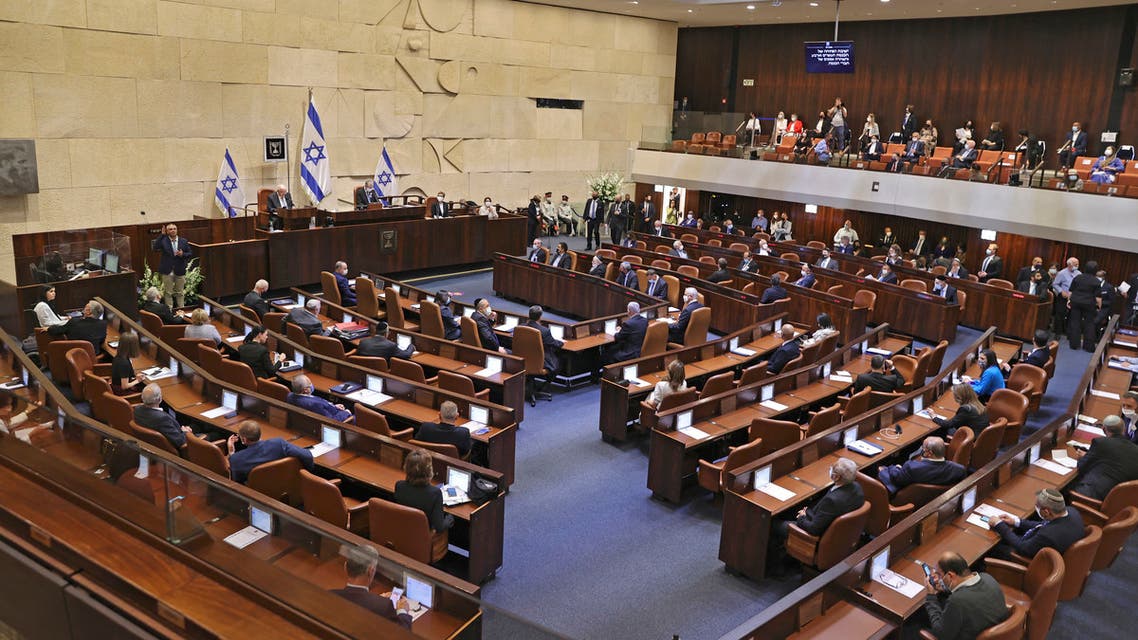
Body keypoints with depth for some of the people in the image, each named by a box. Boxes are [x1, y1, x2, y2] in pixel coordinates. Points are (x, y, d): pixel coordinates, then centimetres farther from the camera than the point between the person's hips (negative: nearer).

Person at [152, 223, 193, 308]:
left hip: (180, 271, 2)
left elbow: (190, 253, 6)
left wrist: (183, 254, -16)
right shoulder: (163, 240, -4)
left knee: (180, 292, 12)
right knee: (168, 293, 8)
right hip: (167, 272, -1)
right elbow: (155, 247, -22)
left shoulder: (184, 241, 2)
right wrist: (162, 235, -21)